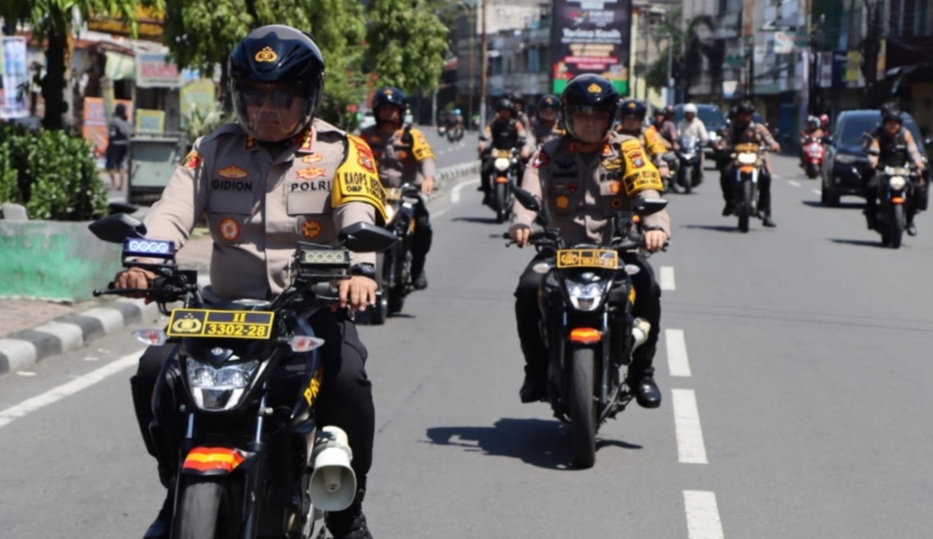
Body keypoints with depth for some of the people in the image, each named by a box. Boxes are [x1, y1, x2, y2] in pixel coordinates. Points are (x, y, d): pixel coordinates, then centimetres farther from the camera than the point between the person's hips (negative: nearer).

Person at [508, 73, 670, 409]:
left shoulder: (626, 151, 5)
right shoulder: (550, 154, 7)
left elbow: (647, 191, -10)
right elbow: (531, 191, -10)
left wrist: (657, 226, -32)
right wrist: (521, 223, -33)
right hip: (562, 248, 1)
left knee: (647, 289, -27)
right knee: (528, 289, -26)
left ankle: (642, 373, -8)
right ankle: (537, 369, -5)